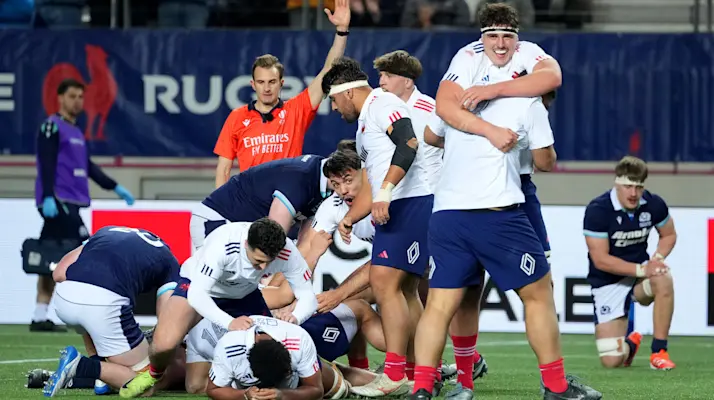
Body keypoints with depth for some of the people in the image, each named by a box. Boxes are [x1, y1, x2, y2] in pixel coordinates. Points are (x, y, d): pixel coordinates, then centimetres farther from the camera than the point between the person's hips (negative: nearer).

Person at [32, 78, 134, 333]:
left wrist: (114, 187, 25)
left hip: (71, 203, 9)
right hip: (57, 201, -9)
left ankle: (40, 318, 7)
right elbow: (47, 164, -14)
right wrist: (48, 197, -24)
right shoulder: (52, 127, -5)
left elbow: (88, 166, 27)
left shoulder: (76, 132, 21)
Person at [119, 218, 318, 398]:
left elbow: (308, 297, -22)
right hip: (198, 287, -4)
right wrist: (230, 323, -56)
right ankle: (154, 374, 8)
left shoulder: (287, 252, -30)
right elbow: (196, 294, -41)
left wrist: (295, 317, -46)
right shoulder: (222, 244, -41)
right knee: (164, 344, -29)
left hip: (243, 295, 4)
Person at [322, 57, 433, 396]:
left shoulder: (381, 104, -5)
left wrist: (385, 190, -30)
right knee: (404, 291, 10)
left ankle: (394, 376, -19)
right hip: (397, 209, 11)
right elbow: (370, 189, 33)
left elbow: (408, 142, -24)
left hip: (410, 201, -11)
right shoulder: (364, 125, 27)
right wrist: (347, 220, 26)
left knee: (384, 282, -15)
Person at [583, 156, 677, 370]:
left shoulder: (653, 204, -8)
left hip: (640, 277, 3)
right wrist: (641, 269, -27)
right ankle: (630, 344, 28)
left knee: (663, 279, -36)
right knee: (611, 360, -13)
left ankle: (659, 352, -20)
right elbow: (600, 259, -20)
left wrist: (657, 259, -11)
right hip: (607, 282, -3)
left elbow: (669, 235, 10)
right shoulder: (597, 210, -21)